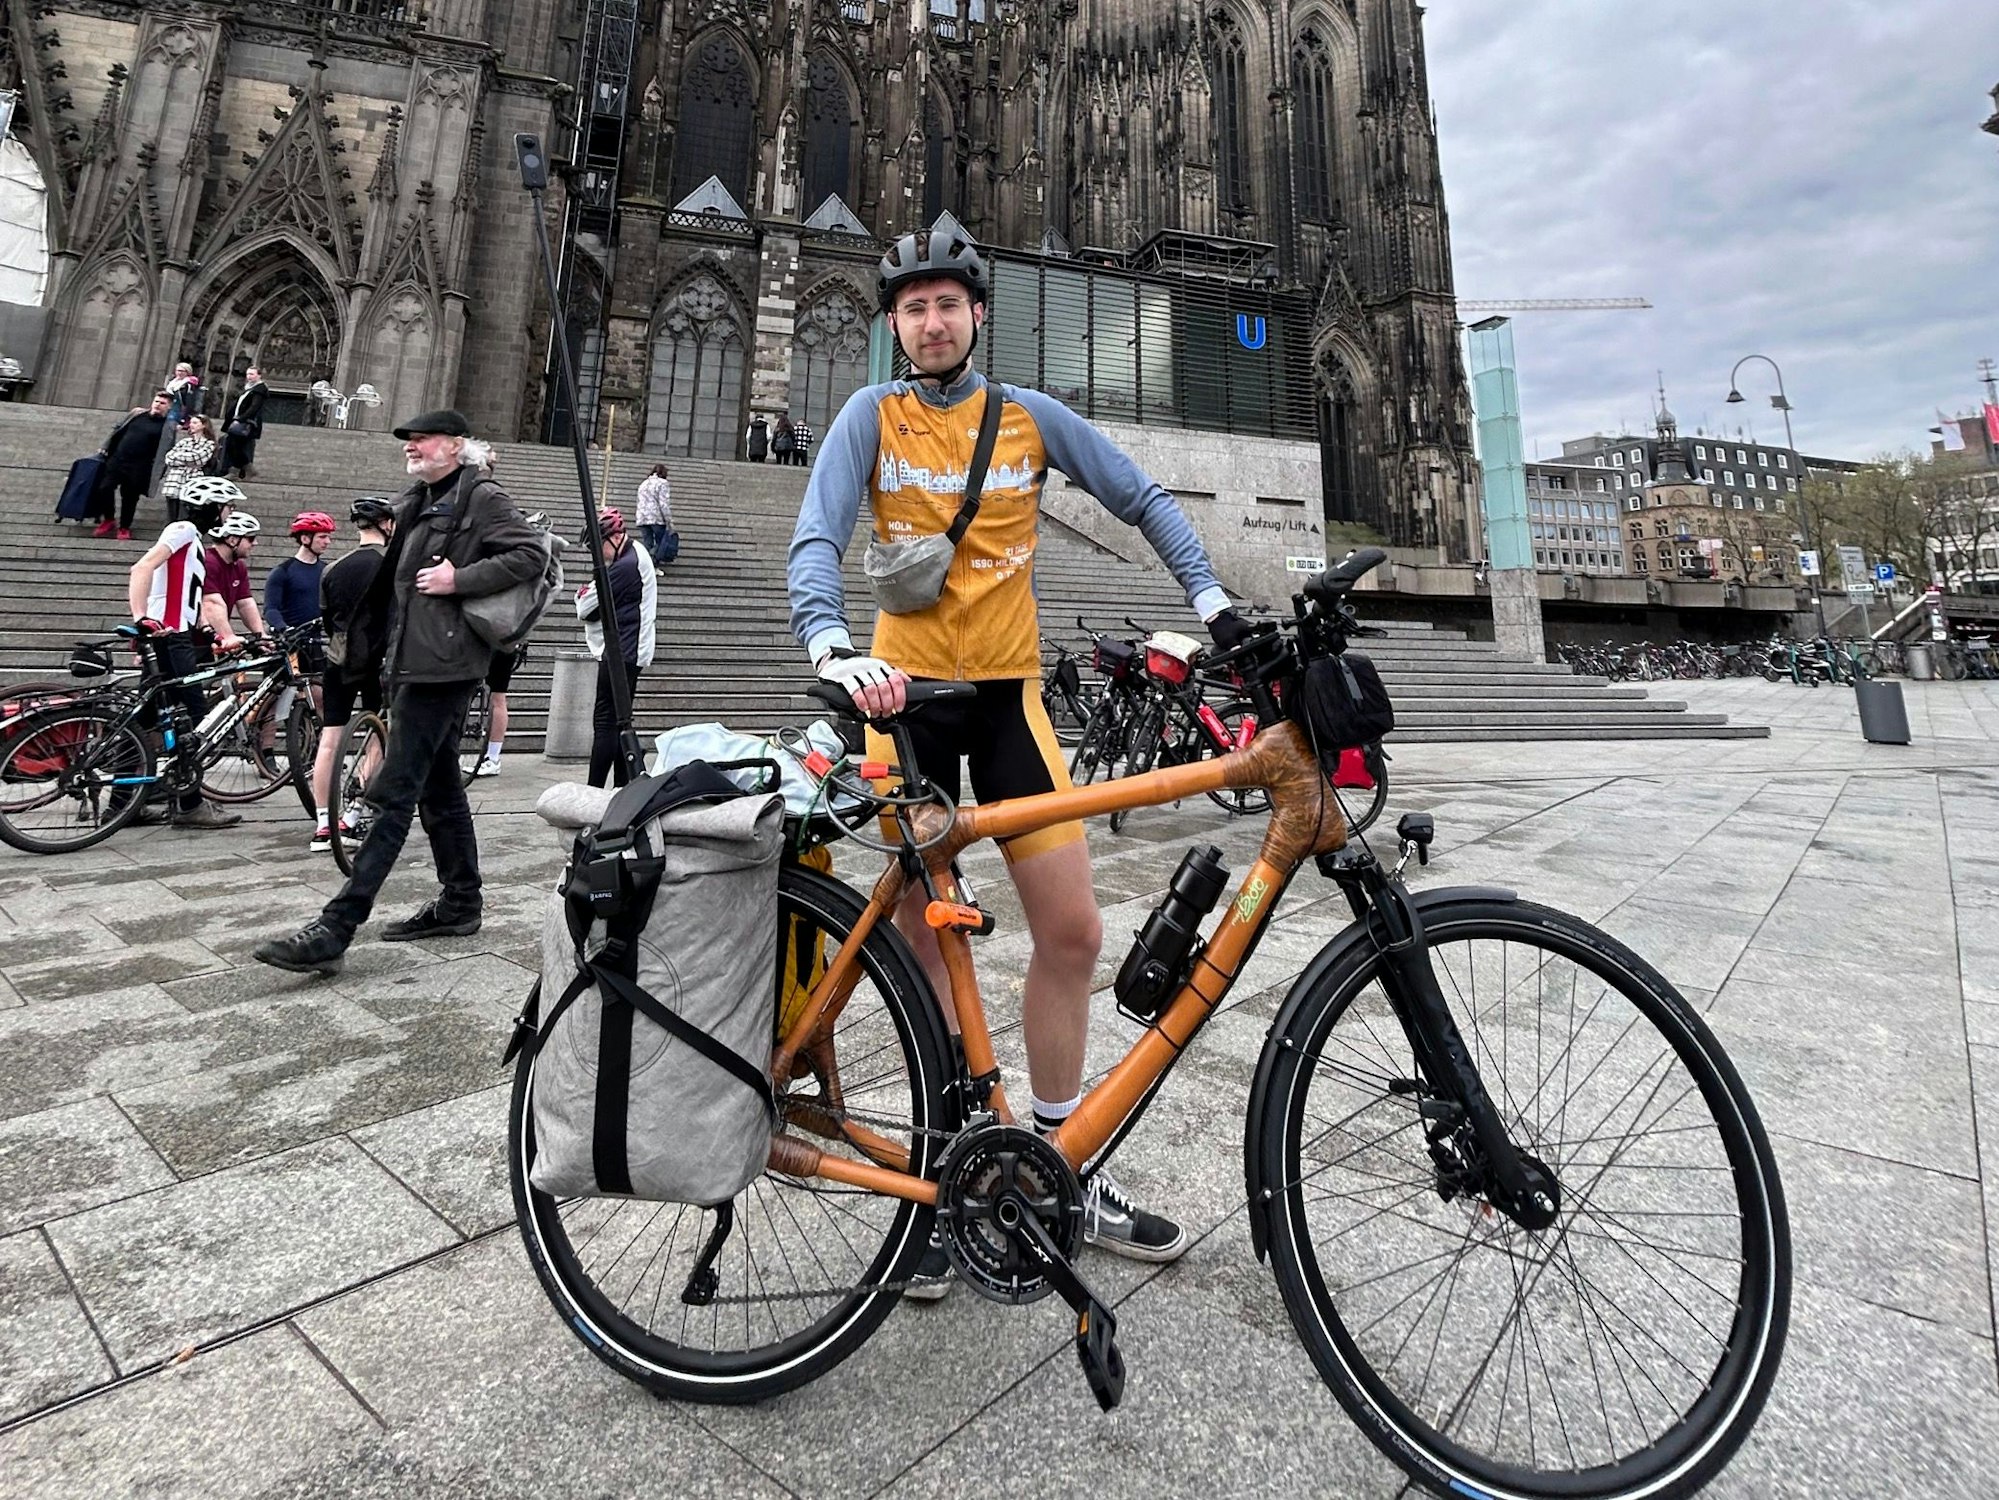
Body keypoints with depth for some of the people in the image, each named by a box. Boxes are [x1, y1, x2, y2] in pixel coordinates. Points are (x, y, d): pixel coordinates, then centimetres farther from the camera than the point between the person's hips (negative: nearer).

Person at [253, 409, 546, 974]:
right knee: (440, 788, 14)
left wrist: (459, 579, -18)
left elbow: (530, 553, -16)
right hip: (412, 662, 10)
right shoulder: (418, 503, 22)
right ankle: (460, 903, 25)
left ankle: (334, 932, -9)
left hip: (443, 666, -10)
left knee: (393, 794, -11)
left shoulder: (483, 499, -5)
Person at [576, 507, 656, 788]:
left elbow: (585, 609, -13)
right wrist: (594, 590, -2)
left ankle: (594, 790, -6)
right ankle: (623, 785, 17)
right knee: (619, 721, 13)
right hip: (633, 651, 10)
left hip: (619, 654, -10)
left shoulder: (623, 567, -17)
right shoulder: (638, 554, 14)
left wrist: (584, 593, 6)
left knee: (605, 722, -8)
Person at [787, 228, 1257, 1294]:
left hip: (1008, 693, 2)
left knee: (1072, 933, -1)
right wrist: (833, 649, -27)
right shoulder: (872, 416, 5)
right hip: (903, 691, -1)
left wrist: (1212, 599, -2)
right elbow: (818, 539, -7)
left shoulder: (1032, 416, 9)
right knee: (925, 941, 3)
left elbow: (1143, 501, 11)